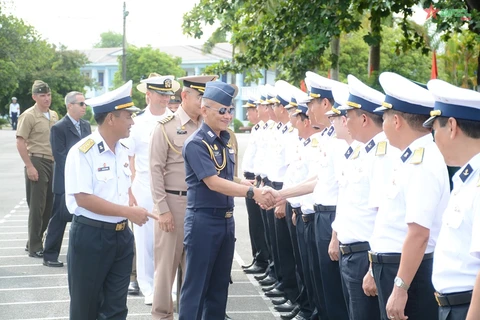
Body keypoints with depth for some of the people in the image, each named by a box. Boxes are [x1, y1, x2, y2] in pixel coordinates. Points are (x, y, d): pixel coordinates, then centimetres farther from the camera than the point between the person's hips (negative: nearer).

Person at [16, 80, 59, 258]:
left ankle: (34, 242, 23)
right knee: (37, 206, -2)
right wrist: (29, 166, -17)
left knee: (49, 205, 10)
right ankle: (34, 247, 7)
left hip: (52, 163, 7)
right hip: (37, 163, -7)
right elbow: (20, 143, -12)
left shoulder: (53, 115, 13)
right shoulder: (29, 116, -8)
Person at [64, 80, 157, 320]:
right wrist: (128, 212, -22)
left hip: (121, 235, 7)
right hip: (90, 237, -7)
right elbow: (83, 199, -22)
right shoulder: (82, 152, -16)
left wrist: (133, 213, 0)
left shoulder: (123, 151, 8)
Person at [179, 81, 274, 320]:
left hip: (226, 219, 8)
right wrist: (252, 192, -30)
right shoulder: (196, 144, -15)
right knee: (196, 285, -1)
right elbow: (213, 183, -23)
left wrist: (254, 189, 6)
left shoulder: (225, 141, 10)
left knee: (220, 284, 14)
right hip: (203, 221, -8)